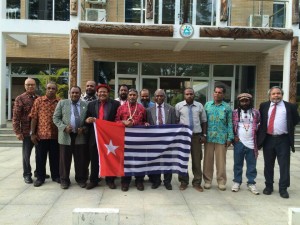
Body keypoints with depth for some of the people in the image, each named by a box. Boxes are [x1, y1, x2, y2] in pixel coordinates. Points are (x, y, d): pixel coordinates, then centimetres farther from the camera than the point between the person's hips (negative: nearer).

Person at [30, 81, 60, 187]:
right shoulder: (39, 100, 1)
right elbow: (34, 118, -1)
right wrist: (33, 133, -5)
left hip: (55, 134, 1)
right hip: (41, 134, -1)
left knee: (55, 157, 11)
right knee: (40, 157, 9)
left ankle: (56, 176, 26)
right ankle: (40, 177, 22)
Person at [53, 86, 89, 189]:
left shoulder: (86, 104, 7)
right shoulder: (62, 103, 5)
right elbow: (56, 118, 3)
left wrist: (84, 128, -9)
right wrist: (64, 127, -12)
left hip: (81, 136, 1)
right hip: (65, 136, 0)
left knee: (81, 159, 8)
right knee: (65, 159, 7)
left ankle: (81, 179, 23)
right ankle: (64, 180, 21)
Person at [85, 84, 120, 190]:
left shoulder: (115, 104, 1)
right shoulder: (91, 104, 10)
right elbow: (87, 119, 11)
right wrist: (87, 120, -11)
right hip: (94, 136, 2)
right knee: (94, 159, 10)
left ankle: (110, 180, 22)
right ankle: (93, 180, 24)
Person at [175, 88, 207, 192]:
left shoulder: (199, 106, 6)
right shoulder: (179, 105, 1)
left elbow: (204, 121, 10)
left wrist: (204, 135, 4)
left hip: (196, 136, 1)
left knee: (197, 160, 6)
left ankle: (197, 182, 19)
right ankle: (183, 182, 20)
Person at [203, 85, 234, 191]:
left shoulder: (227, 107, 3)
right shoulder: (207, 105, 7)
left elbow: (229, 123, 3)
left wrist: (230, 138, -2)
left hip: (221, 138, -1)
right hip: (208, 137, 1)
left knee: (221, 161, 6)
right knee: (208, 160, 8)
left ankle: (221, 181, 18)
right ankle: (207, 180, 19)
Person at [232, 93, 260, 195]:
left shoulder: (256, 113, 5)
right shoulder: (235, 113, 3)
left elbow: (259, 126, 8)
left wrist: (258, 139, 0)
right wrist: (234, 136, -5)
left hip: (251, 143, 1)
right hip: (239, 142, 0)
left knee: (251, 164, 7)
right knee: (238, 163, 8)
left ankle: (251, 183, 18)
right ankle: (237, 182, 19)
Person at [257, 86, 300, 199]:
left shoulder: (290, 106, 3)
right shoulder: (264, 106, 7)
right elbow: (259, 119, 15)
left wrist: (288, 128, 4)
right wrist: (261, 131, 5)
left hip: (283, 140, -1)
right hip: (268, 139, 2)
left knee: (284, 165, 1)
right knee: (268, 165, 11)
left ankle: (283, 188, 11)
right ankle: (268, 186, 23)